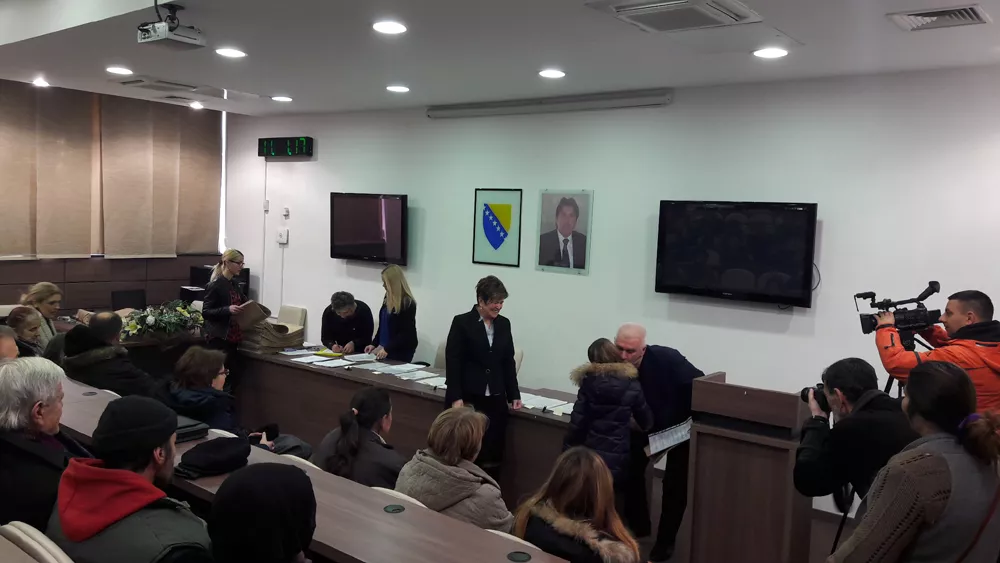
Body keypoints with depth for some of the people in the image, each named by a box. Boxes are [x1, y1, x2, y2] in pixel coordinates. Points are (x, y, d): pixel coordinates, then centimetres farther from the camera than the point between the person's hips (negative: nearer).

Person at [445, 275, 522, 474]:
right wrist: (455, 398, -14)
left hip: (495, 400, 4)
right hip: (468, 398, -4)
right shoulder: (462, 322, -5)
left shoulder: (504, 324, 10)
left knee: (492, 454, 3)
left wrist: (513, 394, 11)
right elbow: (453, 362, -8)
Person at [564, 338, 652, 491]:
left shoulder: (589, 382, -4)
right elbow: (646, 421, 9)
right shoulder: (632, 384, -4)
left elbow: (577, 421, -7)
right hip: (617, 456, 0)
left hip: (590, 453, 1)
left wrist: (569, 450, 1)